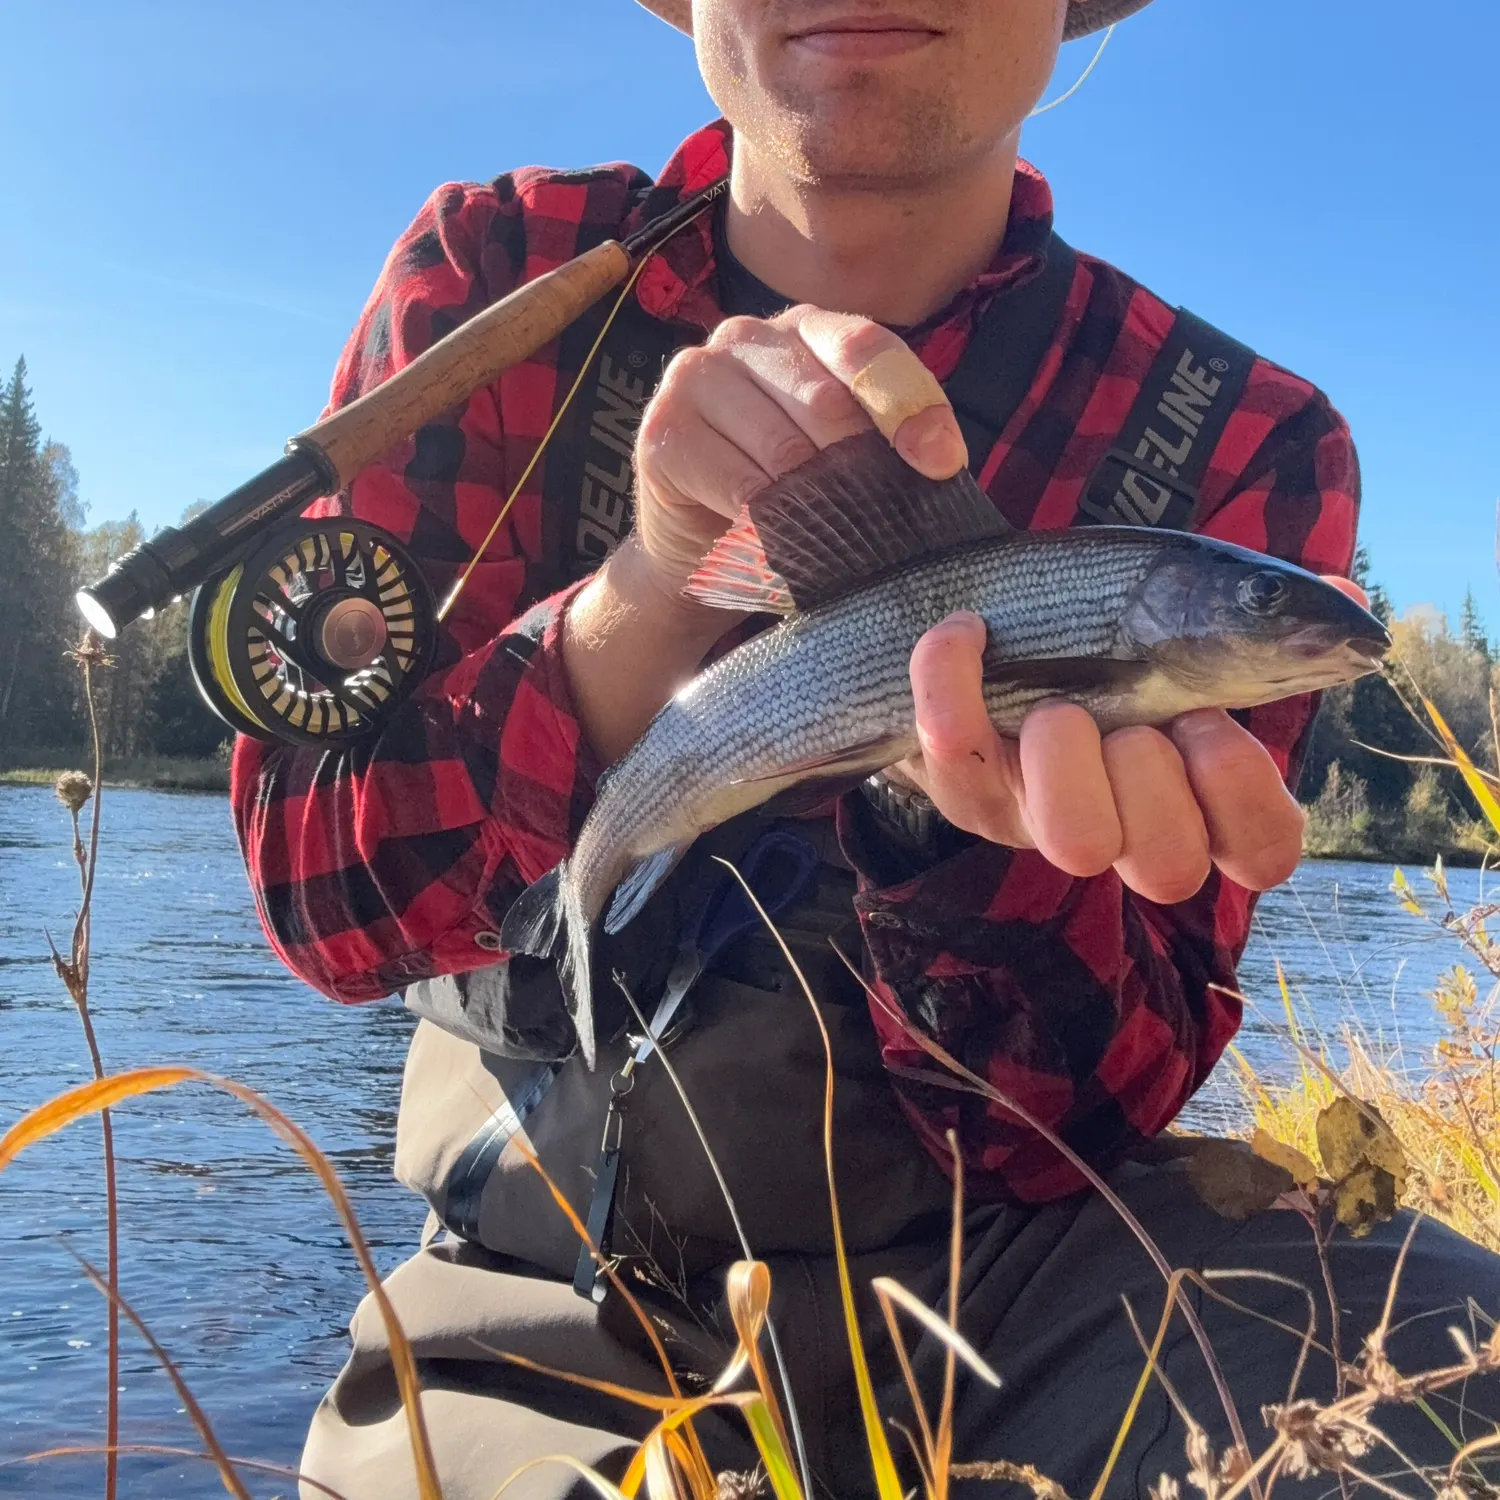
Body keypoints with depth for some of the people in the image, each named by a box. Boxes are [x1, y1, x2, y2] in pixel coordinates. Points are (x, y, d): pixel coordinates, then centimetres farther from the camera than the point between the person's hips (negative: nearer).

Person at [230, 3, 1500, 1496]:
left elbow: (1074, 1119, -9)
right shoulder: (493, 275, -3)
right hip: (554, 1297, 2)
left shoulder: (1241, 444, -7)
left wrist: (948, 805, -30)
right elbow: (318, 888, -10)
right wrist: (662, 583, -26)